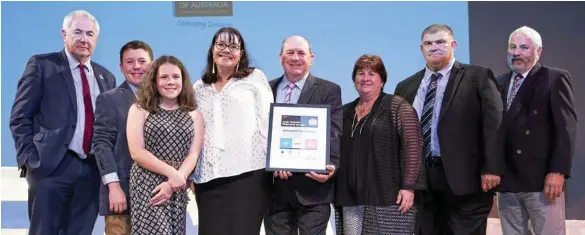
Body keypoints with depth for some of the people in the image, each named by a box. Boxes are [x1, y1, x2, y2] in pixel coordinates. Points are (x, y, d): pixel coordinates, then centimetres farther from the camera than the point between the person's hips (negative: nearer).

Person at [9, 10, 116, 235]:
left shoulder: (106, 76, 16)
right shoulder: (41, 65, 1)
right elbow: (20, 117, -2)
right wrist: (29, 159, -10)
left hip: (93, 169, 5)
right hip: (51, 166, -4)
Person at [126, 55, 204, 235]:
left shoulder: (194, 115, 10)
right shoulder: (139, 109, 4)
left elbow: (193, 155, 1)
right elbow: (136, 152, -5)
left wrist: (173, 183, -14)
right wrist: (170, 172, -14)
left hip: (178, 189, 3)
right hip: (146, 186, -3)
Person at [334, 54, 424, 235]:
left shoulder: (398, 107, -1)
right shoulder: (345, 112, 16)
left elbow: (412, 148, -8)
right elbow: (337, 151, 19)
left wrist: (408, 187, -14)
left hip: (387, 198, -5)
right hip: (350, 199, 5)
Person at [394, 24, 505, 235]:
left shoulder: (478, 77, 2)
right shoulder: (405, 87, 14)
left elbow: (494, 123, -5)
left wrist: (492, 168, -13)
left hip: (464, 177, -4)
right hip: (421, 180, 4)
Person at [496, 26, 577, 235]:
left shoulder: (555, 78, 0)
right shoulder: (500, 82, 15)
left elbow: (566, 127, -8)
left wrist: (558, 171, -17)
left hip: (542, 179, -5)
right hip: (506, 180, 5)